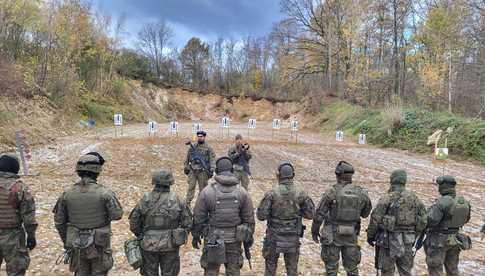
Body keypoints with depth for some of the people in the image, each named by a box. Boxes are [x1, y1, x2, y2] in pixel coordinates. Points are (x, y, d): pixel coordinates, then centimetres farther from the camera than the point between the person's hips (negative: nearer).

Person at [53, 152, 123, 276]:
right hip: (99, 244, -3)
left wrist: (66, 241, 16)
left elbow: (59, 221, 3)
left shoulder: (67, 194, -5)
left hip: (78, 244, 3)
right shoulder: (104, 193, -18)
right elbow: (117, 215, -11)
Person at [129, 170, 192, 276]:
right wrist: (181, 236, 11)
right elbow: (187, 223, -6)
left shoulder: (145, 200, -9)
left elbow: (134, 222, -2)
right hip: (170, 245, 0)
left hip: (149, 245, 1)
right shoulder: (177, 200, -10)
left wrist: (140, 236, 15)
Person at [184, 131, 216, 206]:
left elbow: (212, 159, -6)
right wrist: (186, 167, 11)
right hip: (192, 171, 2)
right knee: (191, 187, 0)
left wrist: (211, 170, -13)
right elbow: (187, 159, 15)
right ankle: (187, 203, 2)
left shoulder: (208, 148, 0)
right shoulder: (192, 147, 9)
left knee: (202, 188, 5)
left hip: (203, 171, -2)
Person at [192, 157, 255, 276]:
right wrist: (248, 238, 11)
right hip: (235, 239, 2)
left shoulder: (207, 191, -11)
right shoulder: (242, 191, -5)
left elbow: (198, 217, -5)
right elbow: (249, 218, 0)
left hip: (213, 238, -2)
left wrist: (195, 235, 10)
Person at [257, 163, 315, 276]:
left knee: (270, 266, 15)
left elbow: (261, 215, -14)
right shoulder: (301, 193, -7)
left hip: (275, 237, -2)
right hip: (293, 237, 2)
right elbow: (310, 214, -1)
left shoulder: (272, 193, -15)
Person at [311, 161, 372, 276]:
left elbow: (319, 213, -10)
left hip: (333, 235, -3)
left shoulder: (332, 191, -14)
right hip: (351, 236, 3)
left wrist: (314, 230, 3)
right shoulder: (361, 193, -3)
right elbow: (365, 213, 11)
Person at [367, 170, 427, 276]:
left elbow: (375, 218, -12)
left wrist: (370, 235, 1)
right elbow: (423, 219, 6)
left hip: (390, 239, -4)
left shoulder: (387, 198, -11)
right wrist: (415, 236, 17)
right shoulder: (413, 197, 2)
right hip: (407, 241, 4)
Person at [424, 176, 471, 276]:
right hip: (454, 239, 7)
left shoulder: (441, 202, -24)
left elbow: (431, 221, -25)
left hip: (439, 241, -7)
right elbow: (465, 219, 13)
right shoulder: (464, 202, -1)